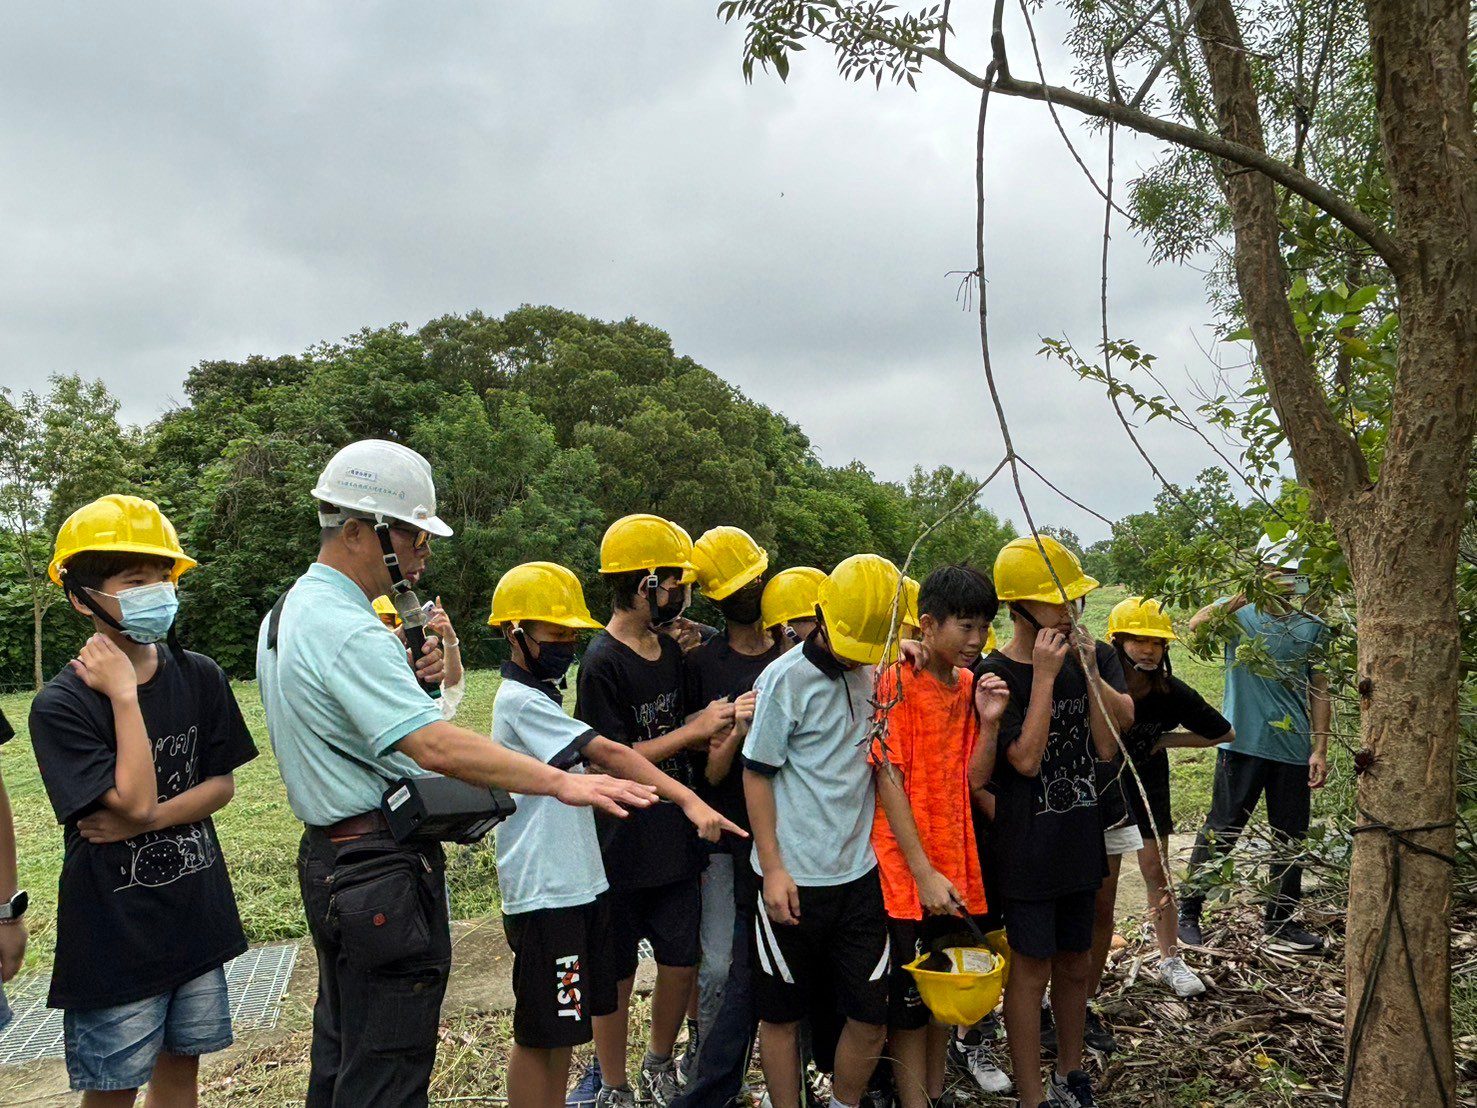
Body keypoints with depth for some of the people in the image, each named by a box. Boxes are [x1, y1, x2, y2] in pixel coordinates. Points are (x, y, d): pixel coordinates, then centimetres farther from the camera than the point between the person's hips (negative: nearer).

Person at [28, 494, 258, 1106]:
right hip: (114, 932, -4)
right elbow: (135, 799, -22)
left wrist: (146, 820, -15)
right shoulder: (60, 705, -15)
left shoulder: (200, 678, -2)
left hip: (195, 913, 4)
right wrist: (124, 696, -20)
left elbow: (222, 784, 1)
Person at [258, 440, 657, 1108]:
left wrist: (411, 677, -2)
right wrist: (561, 783, -34)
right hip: (384, 872, -11)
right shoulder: (349, 633, -23)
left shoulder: (285, 616, 10)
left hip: (328, 860, 11)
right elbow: (435, 747, -33)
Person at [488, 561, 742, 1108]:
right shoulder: (521, 700, -17)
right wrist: (689, 800, -28)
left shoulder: (539, 696, 14)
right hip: (544, 894, -9)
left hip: (577, 884, 10)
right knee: (540, 1033, 3)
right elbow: (609, 754, -24)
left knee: (562, 1027, 18)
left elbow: (592, 764, 18)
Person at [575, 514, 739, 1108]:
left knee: (681, 962, 15)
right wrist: (695, 730, -17)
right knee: (616, 974, 11)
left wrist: (713, 720, -4)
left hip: (675, 840, 7)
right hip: (624, 848, -7)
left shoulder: (670, 649, 7)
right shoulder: (603, 663, -18)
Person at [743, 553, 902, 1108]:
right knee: (782, 1013, 10)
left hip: (860, 874, 5)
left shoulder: (875, 675, 6)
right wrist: (773, 869, -10)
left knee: (872, 1012, 10)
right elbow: (757, 775, -7)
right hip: (794, 880, -4)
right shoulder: (787, 678, -10)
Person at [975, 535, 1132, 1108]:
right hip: (1026, 849, -5)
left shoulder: (1097, 657, 0)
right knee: (1032, 970, 4)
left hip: (1081, 841, 5)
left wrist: (1089, 670, -18)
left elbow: (1108, 745, -8)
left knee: (1075, 963, 19)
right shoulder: (995, 673, -15)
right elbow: (1025, 758, -22)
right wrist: (1045, 677, -24)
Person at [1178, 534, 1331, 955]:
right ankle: (1188, 912, 13)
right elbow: (1196, 625, -22)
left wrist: (1320, 748, 3)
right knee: (1221, 831, 0)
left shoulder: (1313, 627, 9)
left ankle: (1280, 923, 28)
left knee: (1291, 840, 12)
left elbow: (1320, 692, 10)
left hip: (1294, 749, 4)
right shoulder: (1239, 613, 0)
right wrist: (1241, 598, -36)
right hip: (1243, 744, -4)